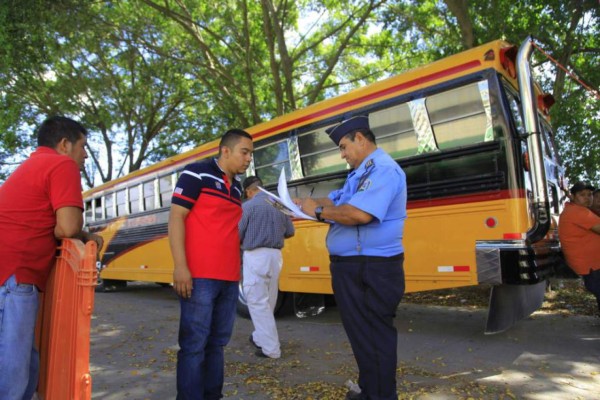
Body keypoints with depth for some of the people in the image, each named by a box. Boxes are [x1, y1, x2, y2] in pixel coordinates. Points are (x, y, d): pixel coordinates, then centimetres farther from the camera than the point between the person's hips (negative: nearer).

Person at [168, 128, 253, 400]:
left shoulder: (236, 188, 19)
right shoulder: (196, 173, -2)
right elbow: (175, 217, -9)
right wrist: (180, 266, -16)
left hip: (229, 278, 7)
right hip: (199, 276, -7)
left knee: (217, 342, 13)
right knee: (194, 344, -2)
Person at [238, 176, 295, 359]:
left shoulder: (247, 206, -9)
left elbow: (237, 235, -9)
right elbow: (290, 232, 14)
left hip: (255, 256, -7)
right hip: (275, 256, 7)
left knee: (258, 302, 1)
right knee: (268, 301, 19)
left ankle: (271, 348, 4)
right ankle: (259, 337, 36)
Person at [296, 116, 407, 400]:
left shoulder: (383, 169, -16)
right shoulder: (361, 173, 18)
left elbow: (359, 214, -29)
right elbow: (336, 201, 18)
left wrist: (318, 211, -16)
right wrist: (302, 203, 4)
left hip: (371, 271, -11)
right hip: (352, 267, 11)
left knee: (375, 336, 3)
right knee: (361, 333, 21)